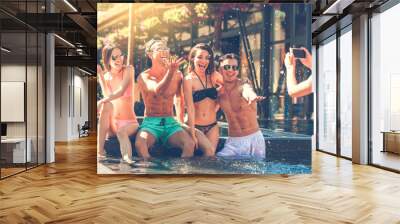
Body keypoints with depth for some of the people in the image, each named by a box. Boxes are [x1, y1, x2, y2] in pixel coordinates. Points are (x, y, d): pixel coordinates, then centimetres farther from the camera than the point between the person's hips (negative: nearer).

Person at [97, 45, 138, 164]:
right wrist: (100, 75, -18)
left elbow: (121, 92, -21)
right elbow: (107, 96, -15)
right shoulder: (106, 76, 5)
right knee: (107, 104, -29)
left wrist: (100, 102, -31)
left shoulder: (128, 70, -5)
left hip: (129, 122, -2)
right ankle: (100, 150, -34)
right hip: (111, 123, 3)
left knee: (121, 132, -35)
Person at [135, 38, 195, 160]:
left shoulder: (177, 75, 6)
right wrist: (170, 72, -39)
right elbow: (157, 91, -25)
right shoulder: (144, 77, -4)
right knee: (139, 144, -33)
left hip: (170, 122, 2)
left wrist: (181, 122, 19)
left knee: (190, 144, -26)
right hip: (151, 122, -2)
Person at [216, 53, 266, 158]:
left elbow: (246, 90, -36)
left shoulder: (243, 83, -13)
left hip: (255, 138, -2)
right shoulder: (219, 90, -1)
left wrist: (252, 96, -58)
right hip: (233, 141, 2)